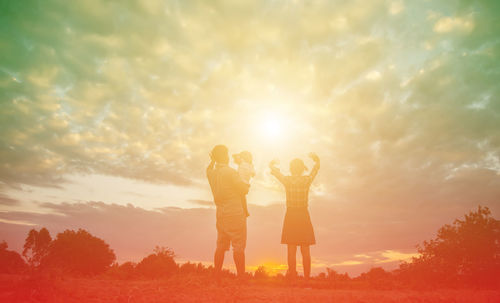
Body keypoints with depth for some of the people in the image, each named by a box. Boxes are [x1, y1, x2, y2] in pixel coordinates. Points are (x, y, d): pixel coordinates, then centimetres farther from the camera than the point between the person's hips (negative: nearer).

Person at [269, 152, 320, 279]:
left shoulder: (286, 180, -5)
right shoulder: (307, 180, -4)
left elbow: (272, 166, 12)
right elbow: (317, 164, 15)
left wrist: (273, 164, 33)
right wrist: (314, 157, 34)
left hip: (290, 215, -1)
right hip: (304, 216, 1)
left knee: (291, 250, 3)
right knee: (305, 251, 7)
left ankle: (292, 277, 5)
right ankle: (307, 277, 11)